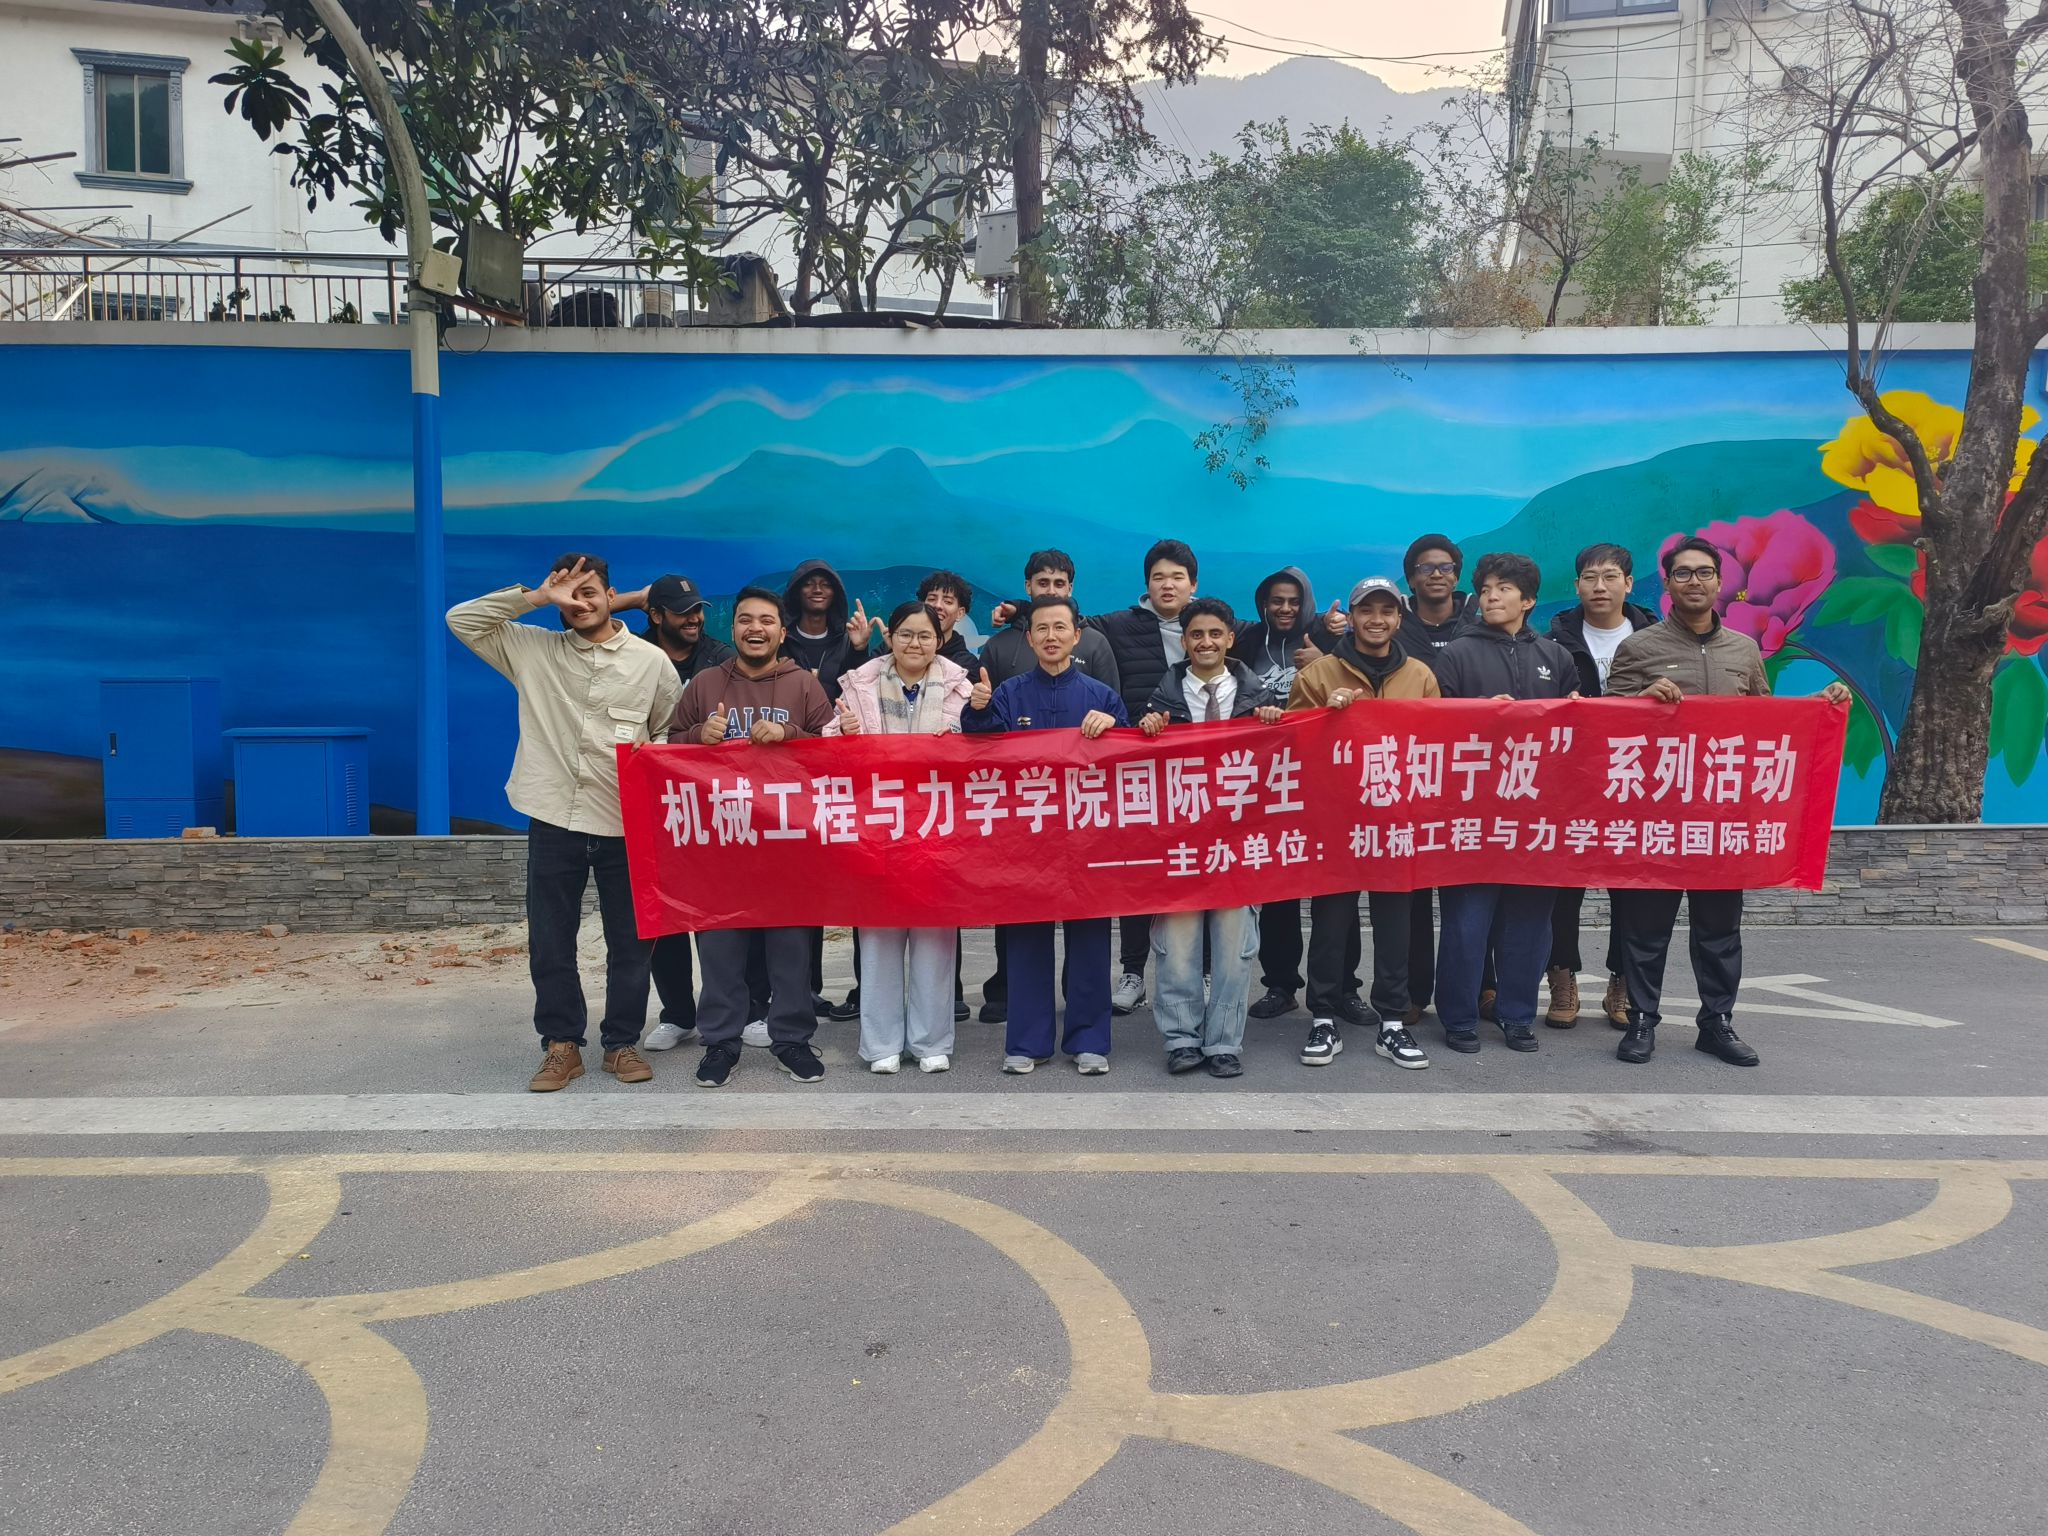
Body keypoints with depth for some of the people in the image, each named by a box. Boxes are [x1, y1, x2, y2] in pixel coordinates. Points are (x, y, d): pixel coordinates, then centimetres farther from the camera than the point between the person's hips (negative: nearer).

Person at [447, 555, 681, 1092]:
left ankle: (622, 1042, 21)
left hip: (626, 824, -1)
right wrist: (534, 597, -5)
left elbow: (672, 731, 11)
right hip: (553, 821, 1)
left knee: (630, 942, 7)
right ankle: (562, 1045, 20)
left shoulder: (652, 661, 5)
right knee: (549, 943, 7)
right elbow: (462, 620, 1)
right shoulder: (534, 650, 6)